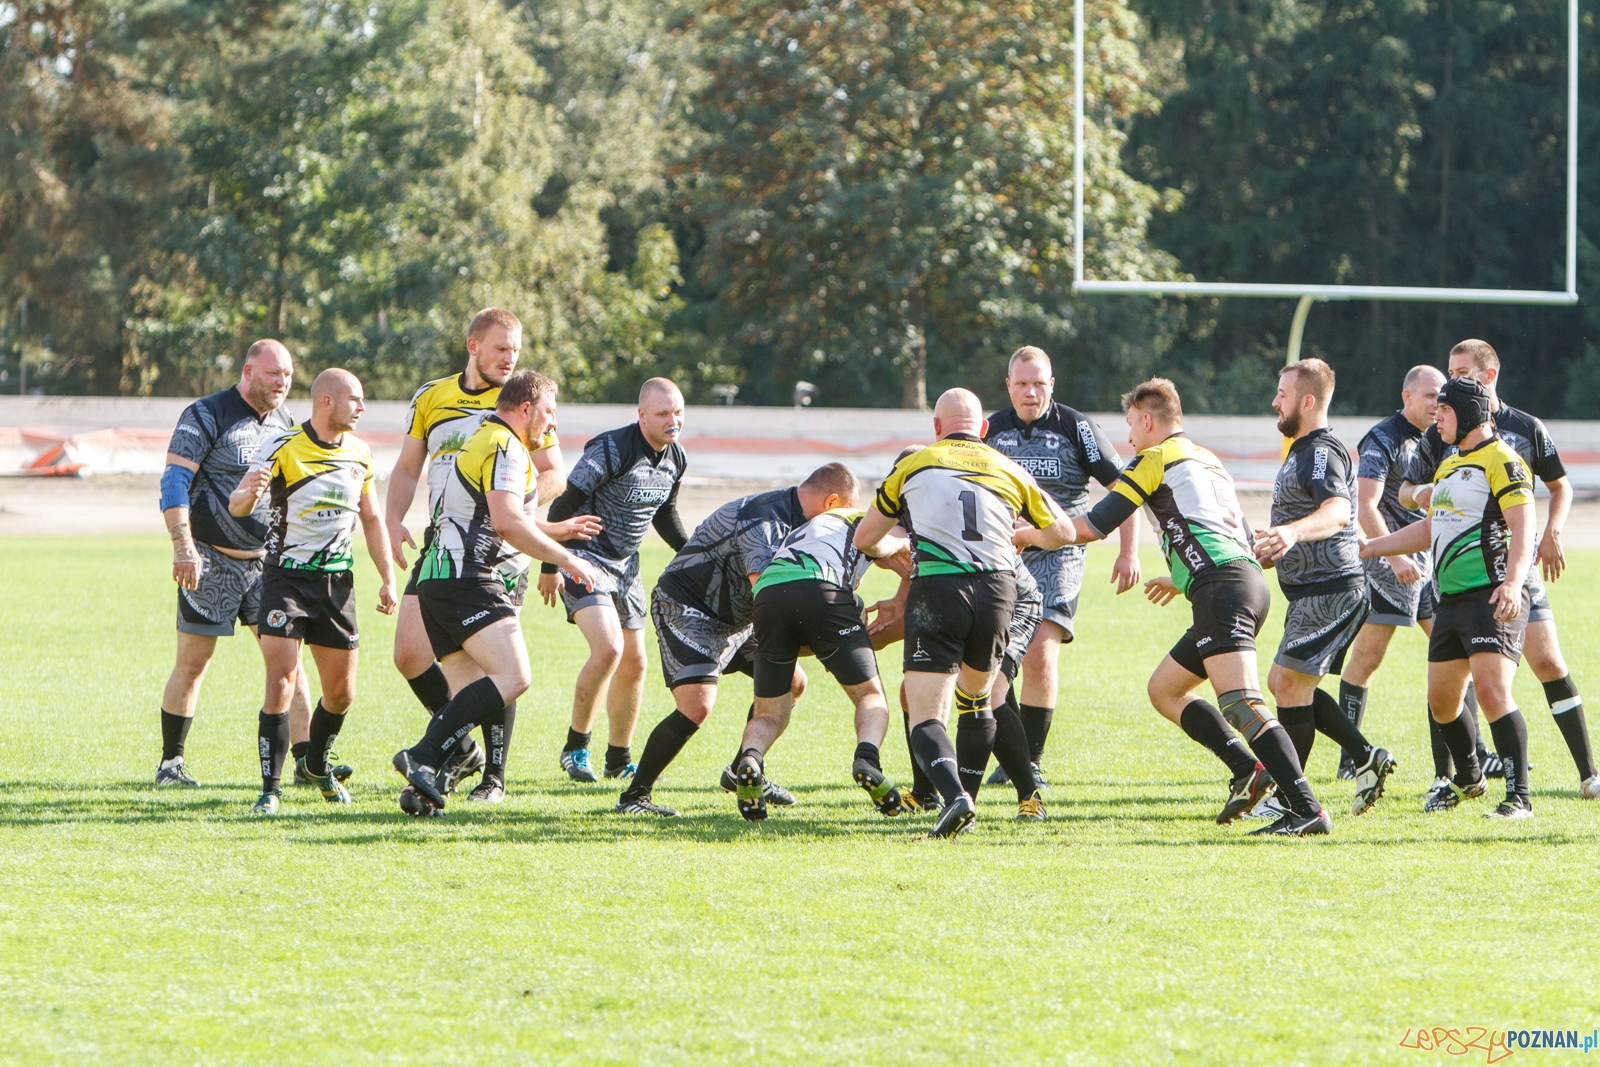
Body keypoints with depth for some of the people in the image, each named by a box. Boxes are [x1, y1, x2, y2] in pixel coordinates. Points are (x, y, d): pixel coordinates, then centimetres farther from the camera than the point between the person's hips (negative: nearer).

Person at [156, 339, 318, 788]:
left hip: (267, 561, 5)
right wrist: (183, 546, -25)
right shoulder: (206, 415, -9)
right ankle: (170, 763, 11)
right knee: (192, 664, -1)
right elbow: (173, 483, -15)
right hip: (211, 561, -5)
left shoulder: (285, 421, 10)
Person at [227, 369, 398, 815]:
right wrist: (248, 492, -42)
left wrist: (388, 578, 11)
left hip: (337, 578, 5)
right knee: (282, 680, -16)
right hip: (286, 575, -5)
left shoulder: (360, 452, 6)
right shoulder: (282, 448, -12)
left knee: (341, 692, 9)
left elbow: (371, 518, 17)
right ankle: (270, 787, -12)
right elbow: (237, 507, -19)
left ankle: (317, 766, 35)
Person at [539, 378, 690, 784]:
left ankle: (619, 760, 24)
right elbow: (564, 505, -20)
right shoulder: (612, 450, -23)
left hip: (625, 565, 8)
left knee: (633, 664, 8)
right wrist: (550, 566, -20)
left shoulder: (676, 459, 2)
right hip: (584, 558, -8)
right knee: (608, 648, -23)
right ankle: (575, 748, -9)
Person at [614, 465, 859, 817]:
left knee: (791, 683, 12)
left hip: (734, 621, 10)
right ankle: (634, 797, -15)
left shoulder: (793, 520, 3)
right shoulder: (764, 523, -29)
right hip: (686, 612, -10)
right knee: (697, 705, -25)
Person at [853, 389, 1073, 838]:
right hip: (996, 589, 3)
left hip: (936, 589, -3)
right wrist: (1022, 535, 51)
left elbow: (864, 539, 23)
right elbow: (1062, 532, 30)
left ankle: (954, 796, -30)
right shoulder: (1009, 470, 19)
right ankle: (967, 799, 25)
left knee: (925, 714, -6)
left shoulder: (913, 464, 15)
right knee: (976, 697, 26)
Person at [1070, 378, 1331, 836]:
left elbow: (1095, 525, 4)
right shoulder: (1208, 460, 28)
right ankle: (1247, 770, 3)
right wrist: (1182, 581, 45)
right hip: (1249, 581, 9)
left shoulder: (1156, 459, 3)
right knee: (1164, 690, 18)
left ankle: (1307, 808, -32)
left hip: (1223, 591, -9)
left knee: (1240, 703, -20)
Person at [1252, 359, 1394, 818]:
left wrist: (1292, 532, -52)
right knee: (1282, 682, 11)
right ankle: (1368, 758, 10)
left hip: (1329, 589, -11)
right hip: (1313, 591, 11)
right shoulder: (1302, 451, 19)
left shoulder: (1321, 453, -16)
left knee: (1290, 682, -10)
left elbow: (1337, 511, -36)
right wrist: (1268, 553, 35)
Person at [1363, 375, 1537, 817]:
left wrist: (1512, 584, -36)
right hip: (1452, 599, 9)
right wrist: (1369, 548, 32)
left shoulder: (1502, 462, -10)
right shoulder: (1449, 464, 19)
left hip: (1493, 598, -9)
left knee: (1491, 690, -21)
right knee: (1442, 700, 13)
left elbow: (1522, 528, -21)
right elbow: (1433, 528, 31)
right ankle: (1468, 779, 35)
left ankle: (1519, 797, -19)